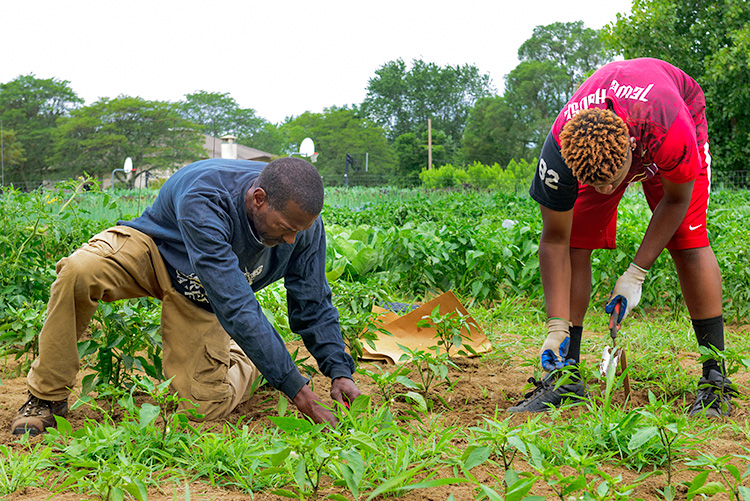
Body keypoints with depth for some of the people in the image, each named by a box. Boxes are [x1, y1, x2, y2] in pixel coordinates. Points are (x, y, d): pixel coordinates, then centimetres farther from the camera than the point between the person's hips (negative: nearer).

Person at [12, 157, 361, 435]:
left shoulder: (304, 222, -23)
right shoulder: (203, 202, -41)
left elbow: (313, 305, -8)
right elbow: (235, 308, -44)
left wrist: (339, 371, -22)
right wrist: (299, 392, -45)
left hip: (198, 297, 4)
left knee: (207, 406, -9)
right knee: (79, 272, -37)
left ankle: (241, 355, 26)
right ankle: (47, 398, -16)